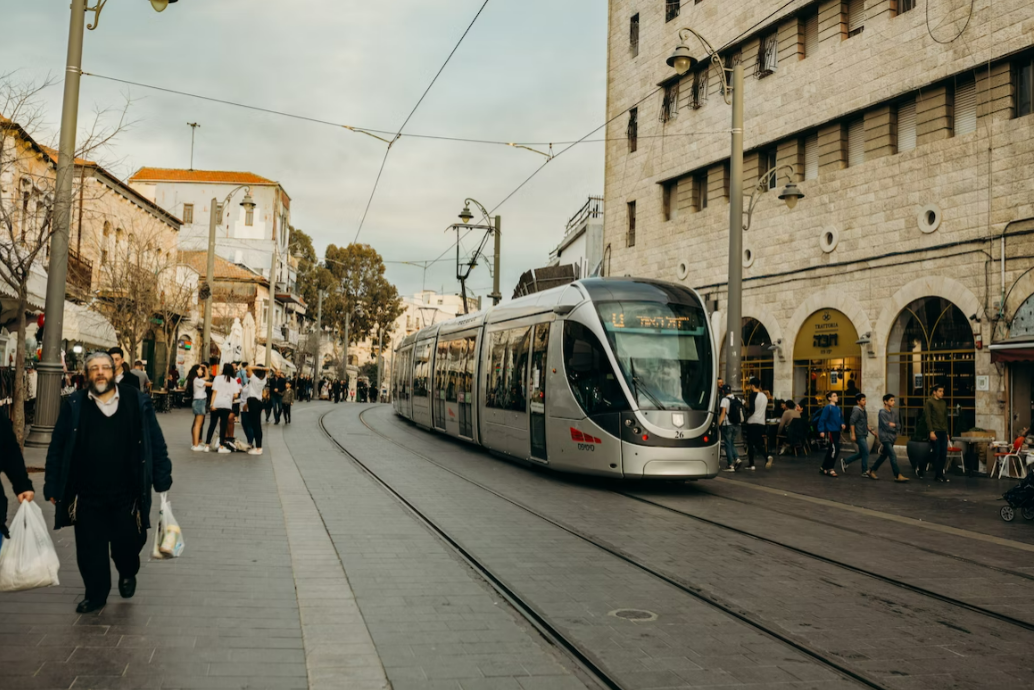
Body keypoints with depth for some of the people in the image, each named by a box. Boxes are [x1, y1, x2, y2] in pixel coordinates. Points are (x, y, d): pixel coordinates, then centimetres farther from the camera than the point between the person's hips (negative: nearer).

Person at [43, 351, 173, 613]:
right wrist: (53, 487, 0)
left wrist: (162, 480, -2)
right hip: (87, 495, 1)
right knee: (90, 550, 8)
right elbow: (57, 448, 3)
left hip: (126, 494, -1)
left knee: (128, 542, 9)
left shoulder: (137, 402, -1)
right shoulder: (74, 405, 1)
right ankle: (96, 595, 27)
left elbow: (156, 443, 2)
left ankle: (128, 573, 41)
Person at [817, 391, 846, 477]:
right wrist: (821, 431, -18)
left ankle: (824, 468, 19)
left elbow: (841, 418, 24)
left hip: (837, 431, 8)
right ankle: (830, 469, -8)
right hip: (831, 431, -8)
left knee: (831, 450, 11)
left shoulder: (838, 408, 13)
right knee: (835, 449, -14)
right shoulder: (827, 408, -10)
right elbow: (822, 419, -13)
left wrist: (842, 424, 3)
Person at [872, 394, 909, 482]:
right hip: (885, 437, -8)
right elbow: (886, 426, -16)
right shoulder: (882, 413, -13)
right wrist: (894, 427, -2)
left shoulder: (894, 412, 9)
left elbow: (898, 424, 11)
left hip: (892, 437, 8)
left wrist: (893, 424, -8)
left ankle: (872, 471, 25)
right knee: (893, 456, -11)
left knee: (884, 455, 13)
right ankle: (898, 476, -9)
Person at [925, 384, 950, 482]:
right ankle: (937, 475, 3)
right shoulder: (929, 402, -3)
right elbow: (928, 418, -9)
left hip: (943, 432, 6)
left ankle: (940, 474, 11)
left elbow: (945, 418, 20)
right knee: (937, 453, -4)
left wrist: (947, 432, 16)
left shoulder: (944, 403, 16)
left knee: (944, 454, 3)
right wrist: (931, 431, -15)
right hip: (935, 432, -6)